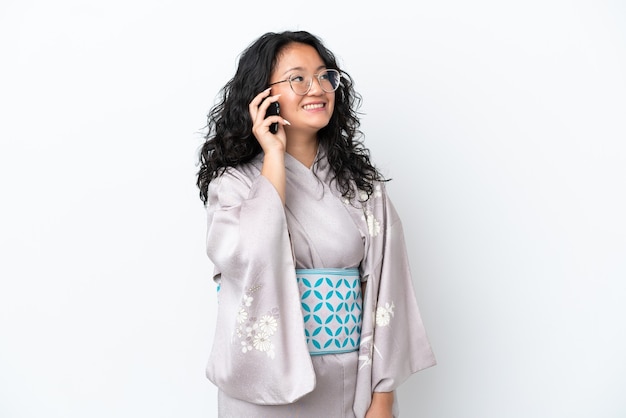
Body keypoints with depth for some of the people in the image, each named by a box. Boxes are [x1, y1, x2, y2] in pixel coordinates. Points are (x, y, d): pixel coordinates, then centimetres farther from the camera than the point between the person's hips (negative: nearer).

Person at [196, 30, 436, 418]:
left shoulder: (360, 180, 0)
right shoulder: (235, 181, -6)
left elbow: (383, 286, -3)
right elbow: (249, 262, -25)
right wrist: (274, 158, -18)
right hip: (268, 377, -2)